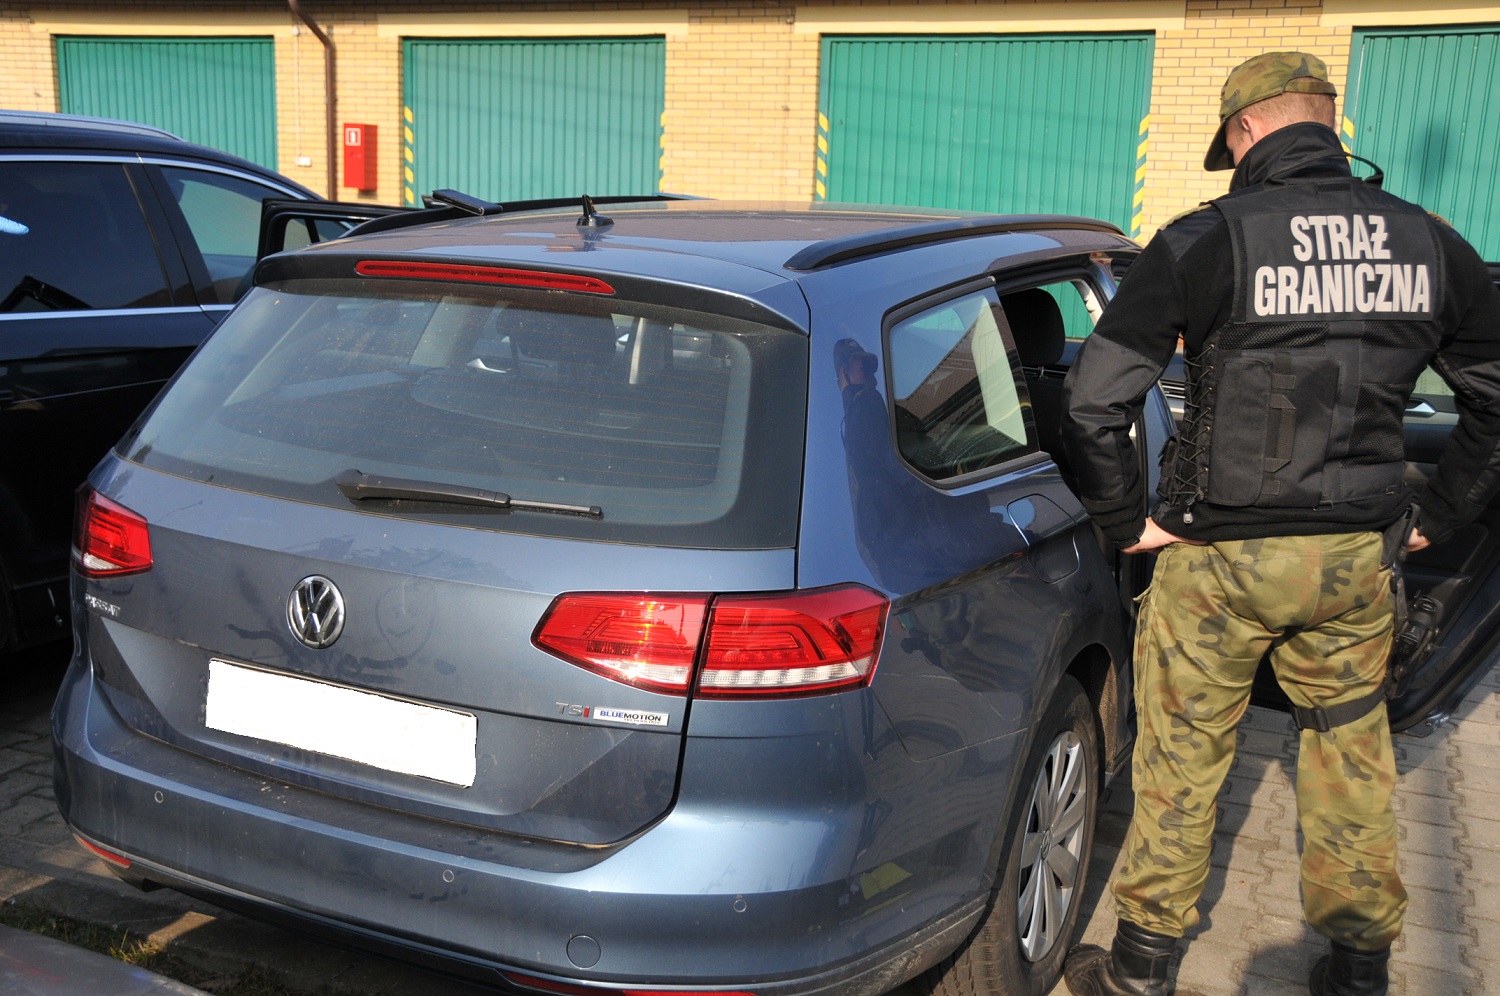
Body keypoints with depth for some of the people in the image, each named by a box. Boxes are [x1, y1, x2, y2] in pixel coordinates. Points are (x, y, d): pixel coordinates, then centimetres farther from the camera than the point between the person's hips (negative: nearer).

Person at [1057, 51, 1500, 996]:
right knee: (1352, 759, 20)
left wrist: (1126, 521, -6)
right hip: (1359, 561, 4)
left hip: (1220, 560, -4)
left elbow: (1094, 399, -17)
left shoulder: (1209, 240, -12)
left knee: (1182, 760, 10)